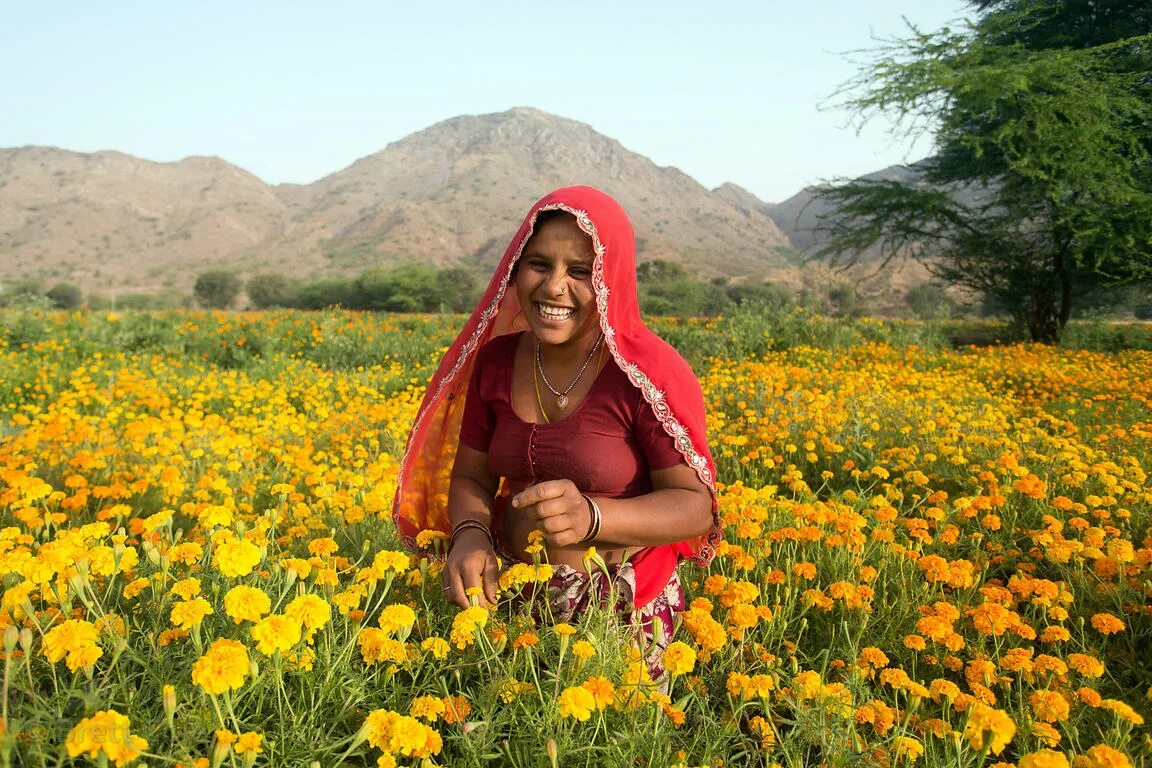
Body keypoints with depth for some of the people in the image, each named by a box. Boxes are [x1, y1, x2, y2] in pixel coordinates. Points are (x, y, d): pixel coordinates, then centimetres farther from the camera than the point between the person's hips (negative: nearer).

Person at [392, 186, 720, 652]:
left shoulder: (649, 373, -16)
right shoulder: (495, 360, -1)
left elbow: (695, 504, -14)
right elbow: (470, 477, 7)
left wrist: (591, 516, -31)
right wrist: (470, 534, -15)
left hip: (618, 609, -4)